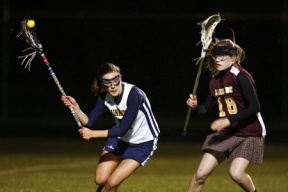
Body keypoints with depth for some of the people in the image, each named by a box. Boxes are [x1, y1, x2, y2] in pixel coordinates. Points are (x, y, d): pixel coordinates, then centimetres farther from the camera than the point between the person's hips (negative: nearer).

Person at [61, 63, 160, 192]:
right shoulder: (104, 96, -12)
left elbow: (122, 129, -33)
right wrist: (76, 108, -29)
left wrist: (93, 133, -35)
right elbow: (88, 122, -12)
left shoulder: (134, 95, -31)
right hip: (119, 139, 6)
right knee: (100, 180, -4)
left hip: (143, 144, -6)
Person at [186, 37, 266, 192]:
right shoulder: (215, 80, 4)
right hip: (225, 133, 6)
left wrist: (228, 121, -26)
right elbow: (206, 109, 13)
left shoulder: (241, 77, -18)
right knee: (201, 174, -2)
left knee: (236, 173, -20)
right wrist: (195, 106, -10)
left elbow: (254, 107, -23)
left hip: (249, 134, -6)